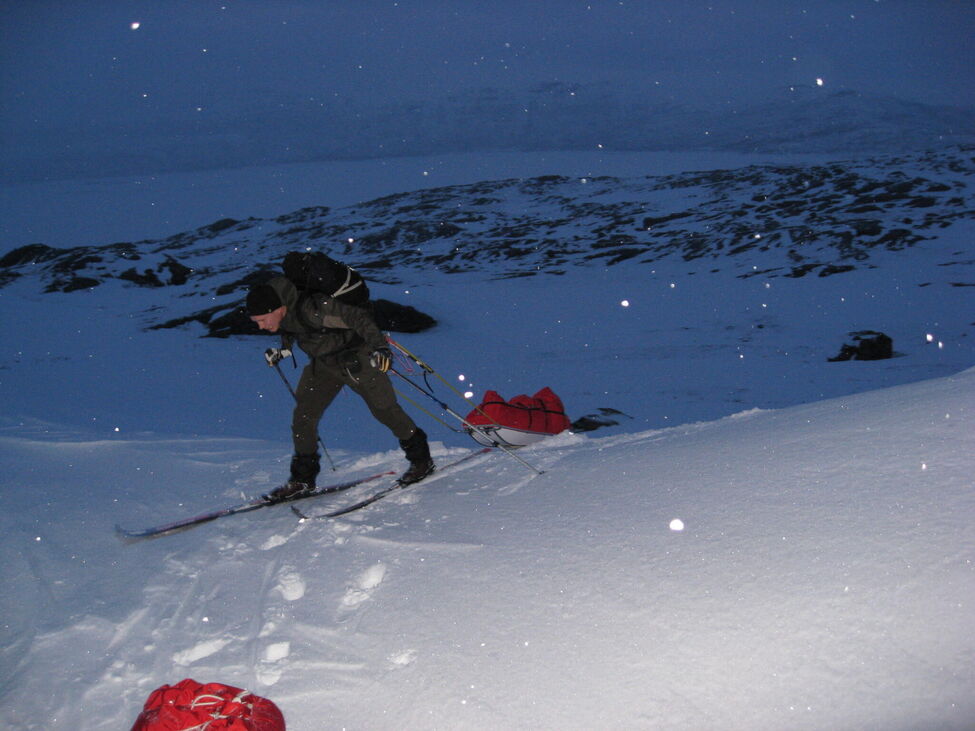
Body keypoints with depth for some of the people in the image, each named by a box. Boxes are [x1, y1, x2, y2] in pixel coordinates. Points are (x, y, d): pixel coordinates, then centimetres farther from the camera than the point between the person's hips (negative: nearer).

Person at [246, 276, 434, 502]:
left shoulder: (311, 309, -34)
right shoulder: (282, 314, -10)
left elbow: (357, 317, -32)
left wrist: (379, 346, -39)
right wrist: (284, 349, 13)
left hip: (357, 358, -7)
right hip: (323, 363, 7)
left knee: (384, 410, 1)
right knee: (303, 415, 1)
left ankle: (421, 459, 19)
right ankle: (302, 478, 14)